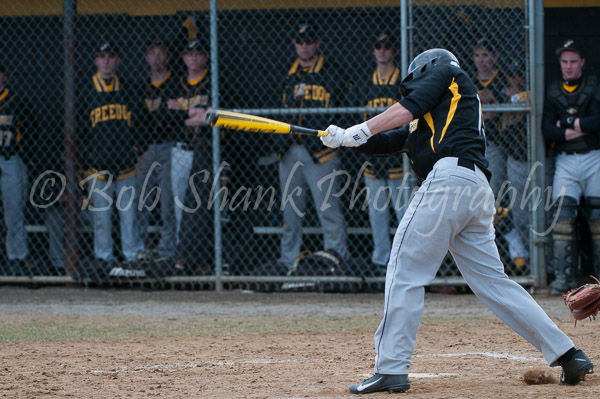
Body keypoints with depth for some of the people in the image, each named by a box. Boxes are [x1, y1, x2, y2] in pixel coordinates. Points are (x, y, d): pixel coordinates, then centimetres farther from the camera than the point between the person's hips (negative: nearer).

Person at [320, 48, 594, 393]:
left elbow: (408, 108, 1)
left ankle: (391, 369, -10)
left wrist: (360, 130, 4)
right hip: (478, 191, 9)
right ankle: (566, 354, 4)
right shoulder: (428, 121, 35)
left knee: (406, 271, -6)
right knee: (493, 282, 8)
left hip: (451, 177, -9)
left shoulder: (445, 70, 15)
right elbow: (388, 143, 28)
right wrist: (348, 139, 16)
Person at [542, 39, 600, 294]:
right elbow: (547, 132, 2)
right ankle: (564, 275, -11)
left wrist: (567, 124, -4)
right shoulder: (553, 91, 13)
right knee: (562, 216, -11)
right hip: (565, 161, 2)